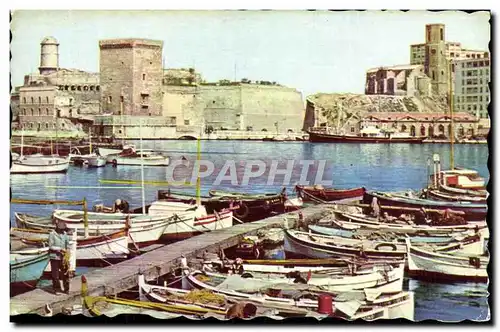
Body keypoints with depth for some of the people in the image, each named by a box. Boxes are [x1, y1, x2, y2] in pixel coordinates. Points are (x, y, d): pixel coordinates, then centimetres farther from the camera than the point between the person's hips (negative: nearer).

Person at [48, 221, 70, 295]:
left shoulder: (64, 233, 5)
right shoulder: (52, 234, -10)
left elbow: (67, 243, 14)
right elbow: (51, 246, -12)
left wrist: (67, 250, -1)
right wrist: (60, 249, -17)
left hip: (63, 257, 5)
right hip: (55, 257, -5)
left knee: (65, 273, 8)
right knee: (55, 274, 0)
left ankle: (66, 289, 18)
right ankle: (56, 289, 10)